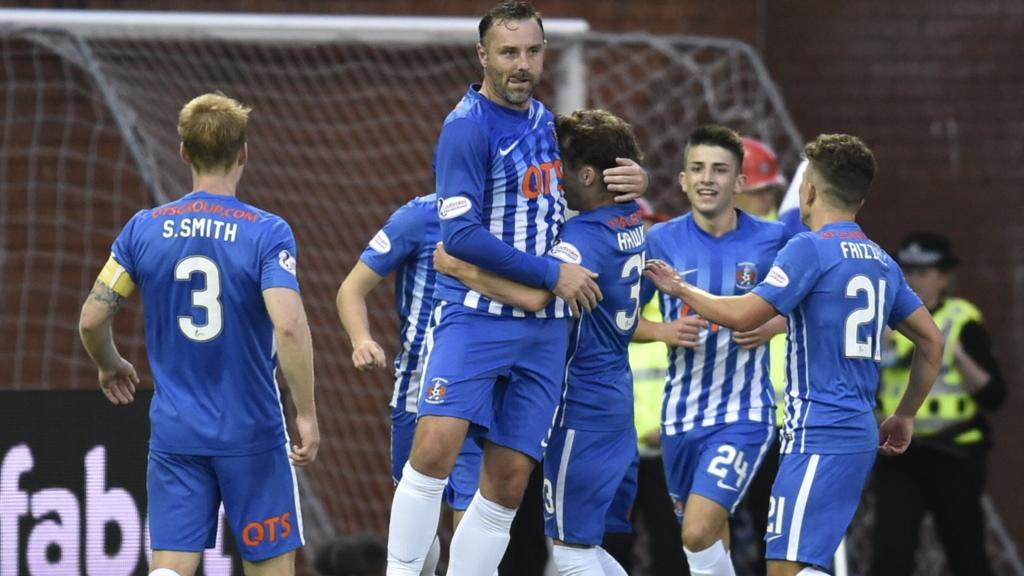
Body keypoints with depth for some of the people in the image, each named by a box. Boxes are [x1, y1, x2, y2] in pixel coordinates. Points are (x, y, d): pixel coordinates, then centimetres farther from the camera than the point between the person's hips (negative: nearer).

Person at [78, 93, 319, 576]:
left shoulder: (144, 228, 0)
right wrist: (307, 414, -14)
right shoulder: (267, 233, -10)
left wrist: (110, 366, 23)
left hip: (174, 434, 2)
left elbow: (91, 319, 2)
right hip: (252, 435, -2)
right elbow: (289, 327, -22)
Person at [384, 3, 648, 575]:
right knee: (437, 445, -25)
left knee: (509, 479, 2)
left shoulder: (545, 121, 12)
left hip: (545, 329, 7)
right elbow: (461, 235, -18)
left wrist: (633, 179, 8)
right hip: (477, 317, -7)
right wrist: (552, 274, -15)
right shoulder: (469, 127, -11)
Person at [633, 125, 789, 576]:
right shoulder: (662, 241, -2)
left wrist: (773, 327, -12)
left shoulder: (772, 239, -5)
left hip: (743, 413, -3)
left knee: (699, 533, -20)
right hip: (682, 413, 3)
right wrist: (664, 332, -16)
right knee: (711, 539, 14)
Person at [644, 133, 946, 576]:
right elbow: (932, 342, 18)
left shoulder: (810, 249, -10)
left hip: (820, 437, -9)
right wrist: (904, 416, 26)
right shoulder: (881, 262, 15)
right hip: (860, 435, 9)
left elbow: (743, 315, -13)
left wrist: (681, 289, 4)